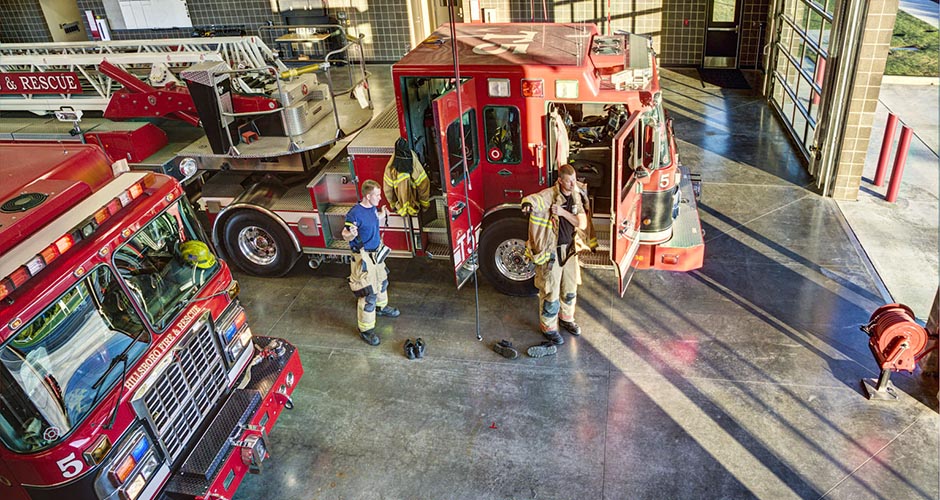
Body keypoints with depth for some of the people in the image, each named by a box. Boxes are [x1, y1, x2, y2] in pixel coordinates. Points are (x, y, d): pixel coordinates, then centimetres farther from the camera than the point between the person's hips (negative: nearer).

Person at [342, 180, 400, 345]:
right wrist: (352, 234, -40)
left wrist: (382, 215, 7)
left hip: (377, 253, 9)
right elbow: (345, 235, -20)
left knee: (382, 281, 30)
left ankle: (381, 307, 57)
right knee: (368, 294, -3)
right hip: (364, 257, -9)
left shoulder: (372, 207, -2)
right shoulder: (355, 213, -27)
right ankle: (366, 329, 10)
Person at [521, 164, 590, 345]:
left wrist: (563, 212, -20)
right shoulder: (549, 195, -17)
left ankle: (566, 318, 43)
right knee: (551, 292, 4)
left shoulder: (576, 197, 1)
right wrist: (528, 204, -58)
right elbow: (533, 199, -36)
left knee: (570, 288, 20)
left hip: (569, 249, 6)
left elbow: (583, 224, -7)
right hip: (550, 252, -6)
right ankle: (548, 327, 22)